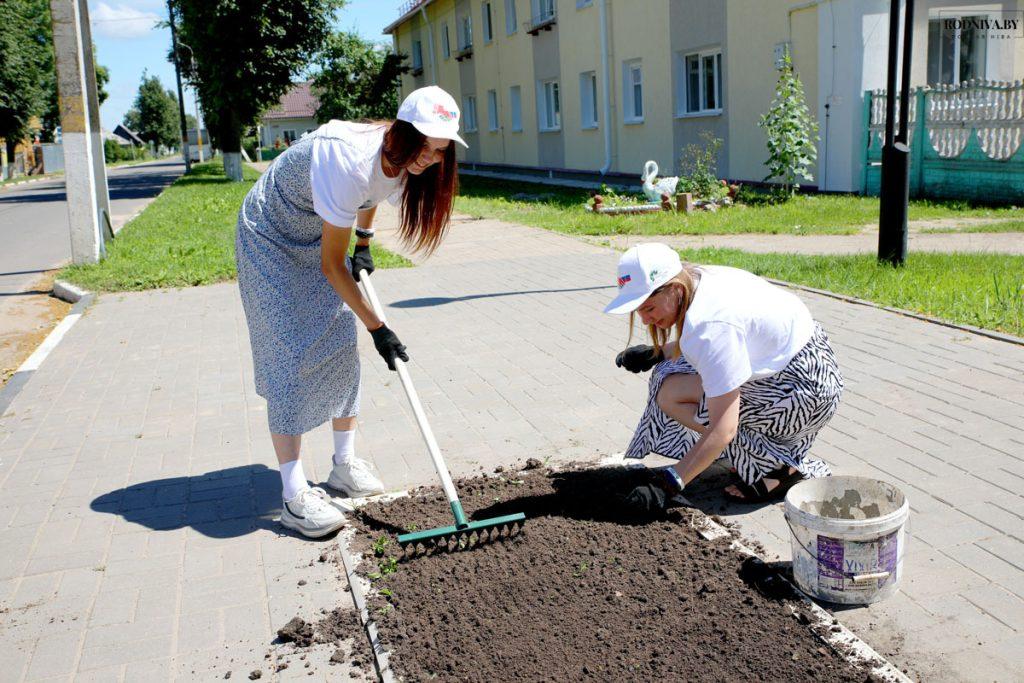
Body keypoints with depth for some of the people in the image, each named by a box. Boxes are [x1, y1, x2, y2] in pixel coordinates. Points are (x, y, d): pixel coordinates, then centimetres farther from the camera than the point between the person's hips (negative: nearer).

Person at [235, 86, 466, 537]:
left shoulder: (399, 162, -13)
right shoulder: (349, 161, -38)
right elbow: (331, 266, -31)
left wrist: (363, 244, 11)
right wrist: (377, 327, -25)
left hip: (319, 236, 8)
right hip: (271, 238, -8)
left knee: (341, 346, 4)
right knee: (290, 356, -13)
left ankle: (345, 465, 17)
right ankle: (294, 496, -10)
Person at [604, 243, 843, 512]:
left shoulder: (710, 325, -29)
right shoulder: (700, 278, -2)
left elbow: (723, 429, -29)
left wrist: (669, 483, -26)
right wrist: (657, 354, 9)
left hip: (805, 390, -10)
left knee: (671, 395, -15)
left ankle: (781, 468, -8)